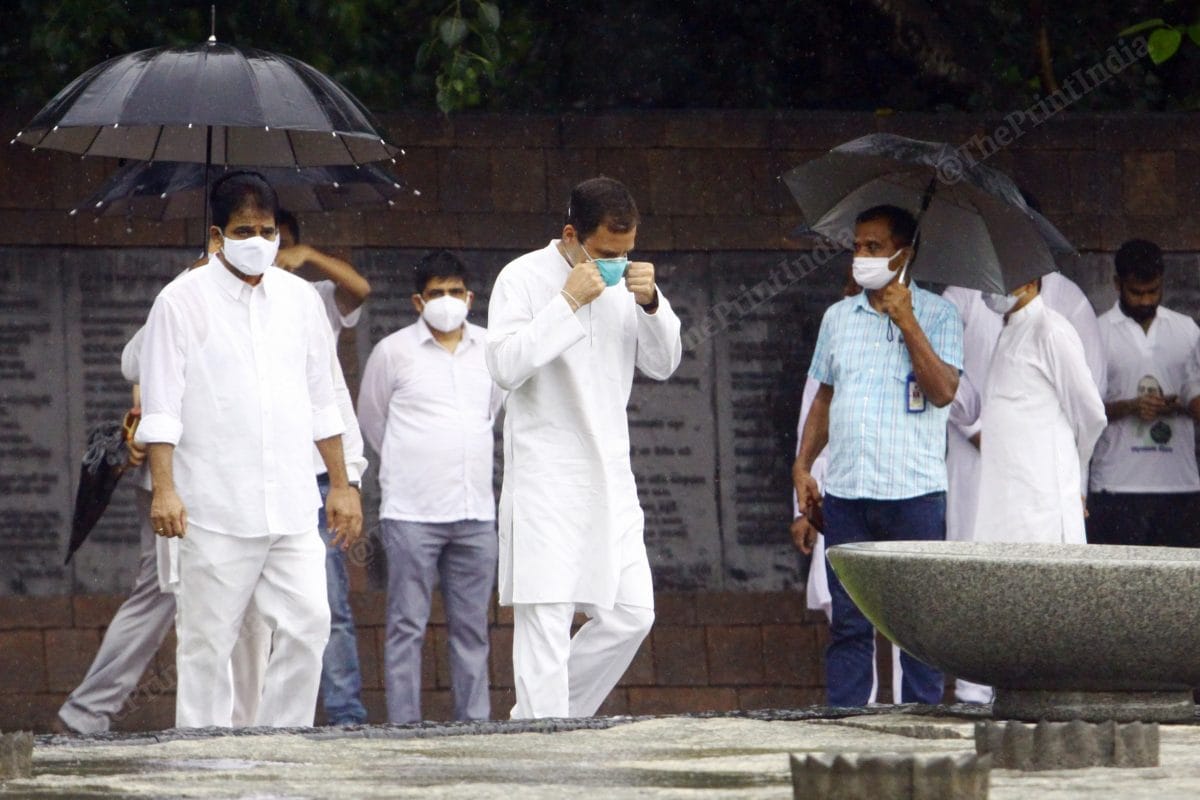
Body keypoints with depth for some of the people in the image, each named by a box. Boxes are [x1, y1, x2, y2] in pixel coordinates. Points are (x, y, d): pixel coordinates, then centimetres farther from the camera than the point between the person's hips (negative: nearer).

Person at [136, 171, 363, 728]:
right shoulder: (183, 301, -1)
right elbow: (161, 405, -5)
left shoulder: (299, 299, 13)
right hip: (215, 509, -4)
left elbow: (321, 401, 19)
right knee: (208, 640, -2)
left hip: (292, 506, 4)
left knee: (307, 626, -4)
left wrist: (341, 485, 16)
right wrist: (164, 489, -14)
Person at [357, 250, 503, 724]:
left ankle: (475, 722, 10)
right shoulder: (394, 352, 0)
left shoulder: (490, 350, 10)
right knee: (407, 625, -5)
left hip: (475, 511, 4)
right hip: (412, 512, -4)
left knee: (471, 626, 6)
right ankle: (403, 726, -5)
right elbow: (370, 419, 13)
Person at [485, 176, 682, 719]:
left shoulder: (623, 281, 11)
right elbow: (506, 365, -18)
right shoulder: (523, 280, -7)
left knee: (631, 614, 3)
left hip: (609, 476, 6)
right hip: (545, 476, -6)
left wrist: (651, 304, -5)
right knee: (545, 618, -10)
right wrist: (568, 302, -19)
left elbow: (662, 365, 12)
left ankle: (552, 716, 15)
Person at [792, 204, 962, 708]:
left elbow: (943, 392, -11)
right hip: (845, 494, 4)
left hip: (914, 493, -4)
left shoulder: (936, 316, 1)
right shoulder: (838, 318, 15)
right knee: (849, 622, 3)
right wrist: (802, 466, 11)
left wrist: (906, 323, -13)